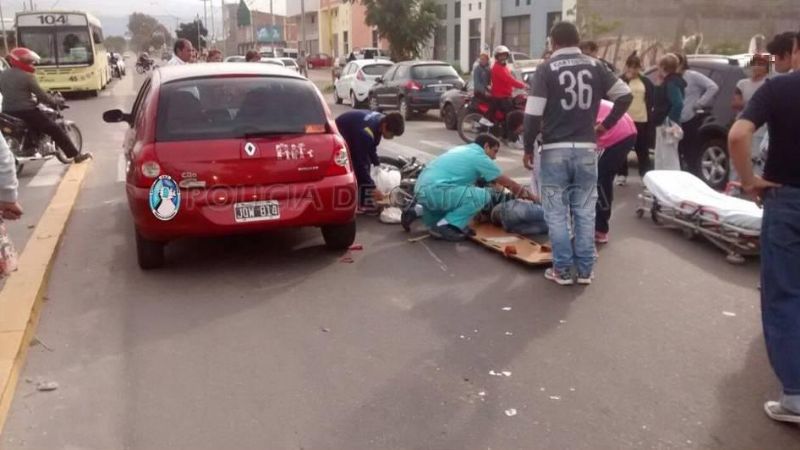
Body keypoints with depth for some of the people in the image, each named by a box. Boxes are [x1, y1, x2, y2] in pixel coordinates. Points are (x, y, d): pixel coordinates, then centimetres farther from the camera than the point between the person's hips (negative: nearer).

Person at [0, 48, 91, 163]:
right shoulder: (27, 76, -11)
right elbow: (41, 95, -9)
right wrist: (56, 101, 5)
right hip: (26, 112, -7)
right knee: (56, 130, -3)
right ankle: (76, 155, -5)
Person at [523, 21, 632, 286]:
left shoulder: (546, 70, -5)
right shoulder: (595, 67, 6)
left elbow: (533, 114, -11)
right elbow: (625, 95, 6)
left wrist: (528, 148, 0)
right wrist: (606, 125, 15)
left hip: (555, 150, -3)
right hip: (586, 149, 3)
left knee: (557, 213, 5)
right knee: (585, 211, 9)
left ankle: (562, 270, 7)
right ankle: (585, 270, 13)